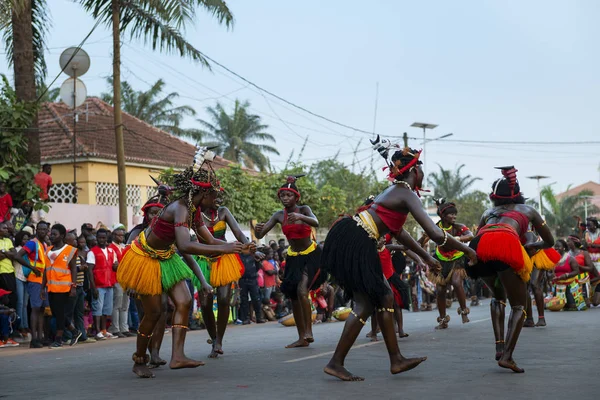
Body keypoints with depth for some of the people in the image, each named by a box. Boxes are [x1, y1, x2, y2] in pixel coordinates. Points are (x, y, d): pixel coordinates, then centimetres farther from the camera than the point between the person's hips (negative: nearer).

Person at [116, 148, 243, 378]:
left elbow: (210, 240, 5)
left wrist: (236, 247, -7)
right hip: (145, 259, -9)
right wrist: (223, 249, -45)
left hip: (166, 258, 9)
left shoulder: (194, 210, -3)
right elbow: (185, 246, -47)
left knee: (184, 301, -7)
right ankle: (139, 361, 15)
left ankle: (177, 356, -10)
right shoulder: (180, 209, -33)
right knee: (154, 312, -4)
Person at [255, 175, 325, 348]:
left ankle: (308, 331, -14)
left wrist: (300, 217, -53)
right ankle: (302, 338, 13)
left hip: (312, 256, -5)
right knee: (293, 297, 5)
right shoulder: (279, 215, -3)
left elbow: (316, 222, -34)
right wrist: (257, 230, -31)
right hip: (293, 258, 5)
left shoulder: (303, 209, -13)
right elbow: (260, 235, -7)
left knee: (302, 291, -24)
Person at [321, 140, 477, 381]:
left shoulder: (396, 191, 20)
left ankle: (396, 360, 16)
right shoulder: (407, 194, -9)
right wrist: (466, 250, -4)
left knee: (384, 296, 12)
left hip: (351, 241, 10)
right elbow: (436, 234, -18)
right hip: (353, 242, -10)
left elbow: (398, 231, 32)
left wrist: (425, 257, 37)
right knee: (366, 304, -5)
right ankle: (336, 363, -2)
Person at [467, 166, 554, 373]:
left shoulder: (488, 212, 37)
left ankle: (499, 346, 13)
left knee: (498, 296, 29)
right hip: (506, 247, -3)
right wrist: (530, 246, 55)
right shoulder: (528, 210, 33)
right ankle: (507, 356, -9)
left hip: (480, 247, 3)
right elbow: (549, 242, 39)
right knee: (519, 305, 10)